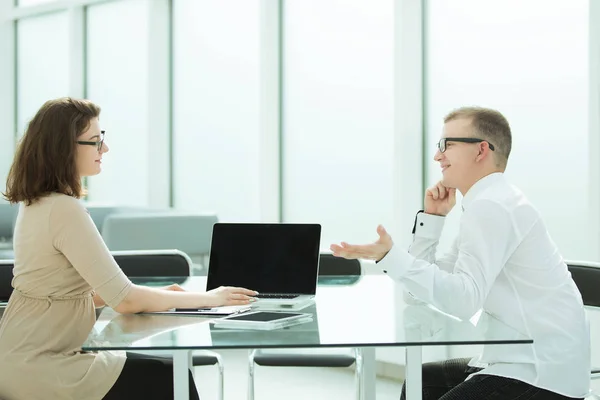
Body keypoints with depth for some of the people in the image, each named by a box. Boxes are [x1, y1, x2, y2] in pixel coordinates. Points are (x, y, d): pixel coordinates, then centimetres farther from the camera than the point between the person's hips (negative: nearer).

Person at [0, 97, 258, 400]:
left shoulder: (36, 204, 10)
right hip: (36, 367, -9)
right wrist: (209, 298, -9)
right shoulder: (65, 210, -20)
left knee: (160, 372, 13)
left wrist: (158, 295, 9)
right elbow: (124, 300, -20)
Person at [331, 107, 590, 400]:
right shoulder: (488, 202, 15)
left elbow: (464, 299, -29)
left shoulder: (491, 207, -17)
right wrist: (432, 216, 7)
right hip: (521, 358, 10)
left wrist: (389, 257, -34)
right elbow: (423, 288, 15)